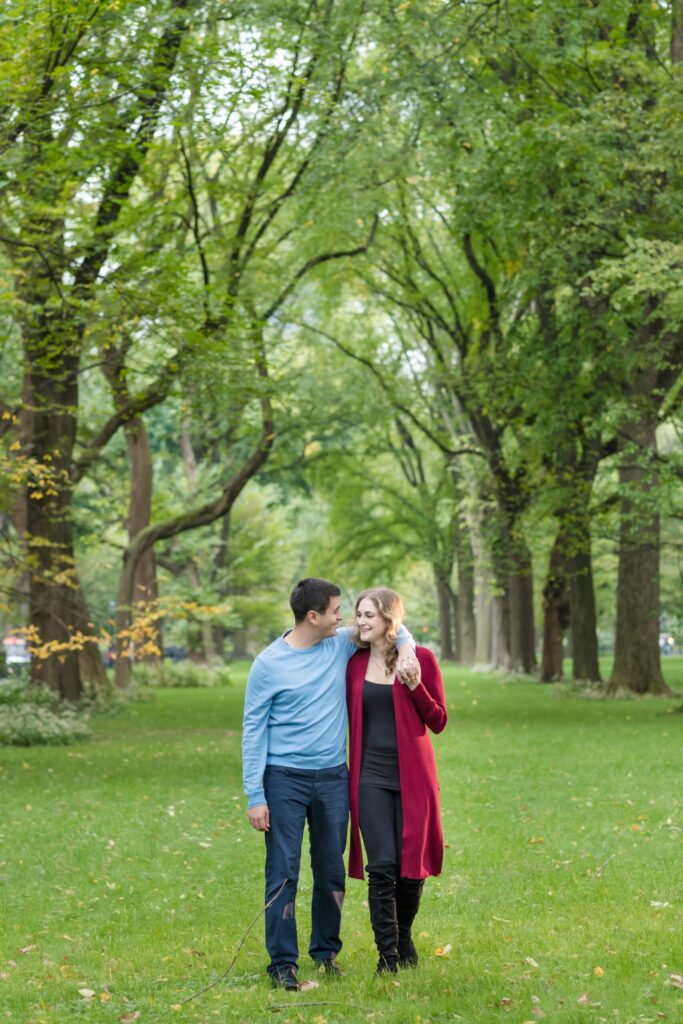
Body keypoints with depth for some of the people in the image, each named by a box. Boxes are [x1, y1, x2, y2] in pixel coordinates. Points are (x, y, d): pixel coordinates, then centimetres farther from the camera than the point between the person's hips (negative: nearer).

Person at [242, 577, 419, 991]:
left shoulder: (343, 644, 3)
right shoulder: (269, 664, -8)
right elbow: (253, 731, -5)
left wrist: (406, 651, -8)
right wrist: (255, 796, -10)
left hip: (333, 778, 4)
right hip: (285, 779, -4)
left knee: (332, 872, 12)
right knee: (283, 872, -5)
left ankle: (327, 950, 27)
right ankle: (283, 962, 1)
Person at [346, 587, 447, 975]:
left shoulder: (421, 659, -2)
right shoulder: (356, 663, 6)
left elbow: (438, 721, -2)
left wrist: (415, 685, -15)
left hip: (413, 776, -1)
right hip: (371, 777, 1)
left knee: (411, 867, 5)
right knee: (382, 867, -7)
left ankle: (404, 937, 30)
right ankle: (388, 956, -1)